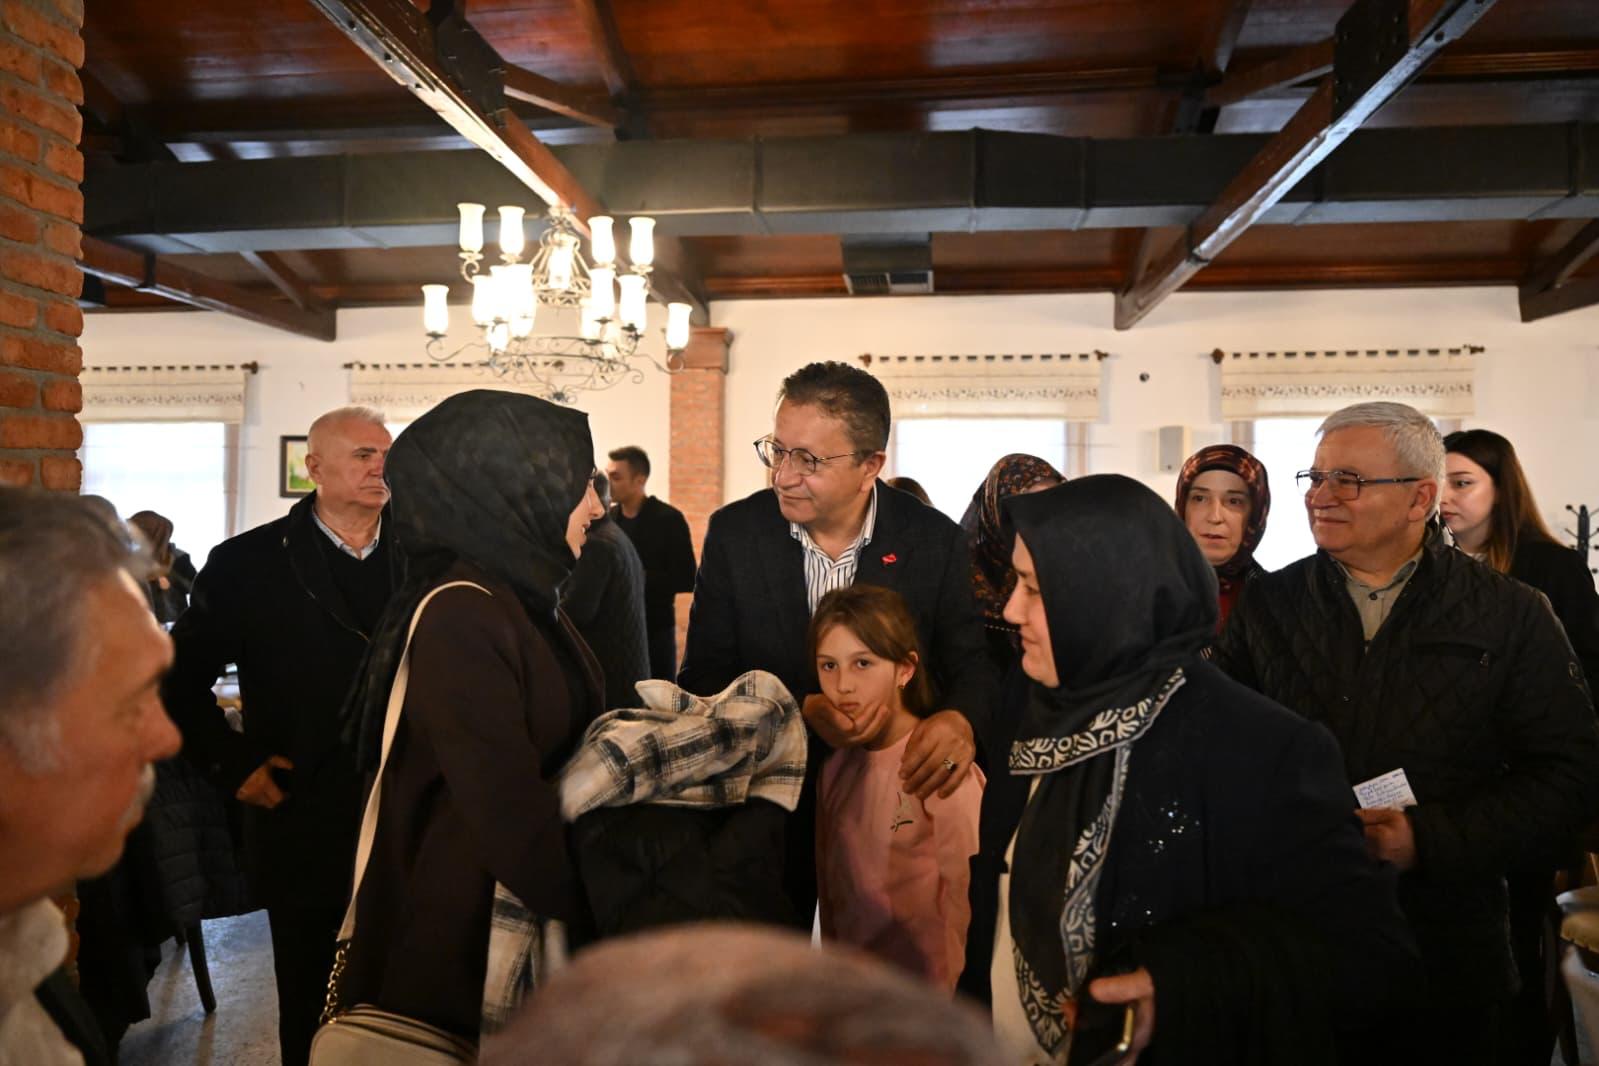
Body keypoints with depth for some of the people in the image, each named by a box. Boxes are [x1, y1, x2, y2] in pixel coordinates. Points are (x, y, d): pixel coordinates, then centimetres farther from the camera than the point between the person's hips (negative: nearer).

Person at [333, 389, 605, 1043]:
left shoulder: (524, 601, 6)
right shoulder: (462, 615, -23)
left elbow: (558, 754, 6)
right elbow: (508, 809, -26)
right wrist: (583, 916, -14)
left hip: (535, 904, 8)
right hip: (470, 923, -8)